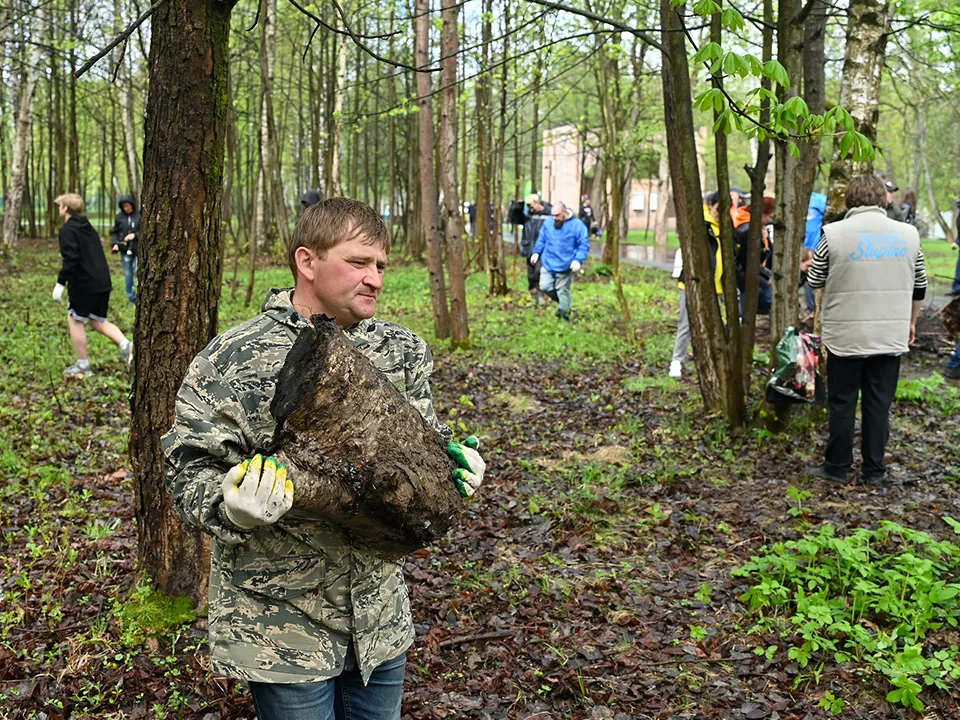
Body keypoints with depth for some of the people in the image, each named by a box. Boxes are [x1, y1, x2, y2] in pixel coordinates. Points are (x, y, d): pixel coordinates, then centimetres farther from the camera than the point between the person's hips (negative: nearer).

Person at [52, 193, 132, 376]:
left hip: (83, 284, -8)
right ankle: (125, 345, -7)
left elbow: (71, 259, -21)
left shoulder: (67, 230, -10)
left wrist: (60, 283, -17)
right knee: (98, 321, 16)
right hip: (102, 282, 8)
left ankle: (83, 365, 9)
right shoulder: (88, 227, 18)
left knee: (75, 320, 6)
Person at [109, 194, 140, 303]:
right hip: (125, 250, 3)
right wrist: (114, 244, -6)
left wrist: (135, 235, -18)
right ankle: (131, 297, 21)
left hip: (138, 249, -3)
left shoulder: (140, 215, -7)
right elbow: (114, 232, 9)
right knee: (128, 274, 10)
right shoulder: (119, 217, 3)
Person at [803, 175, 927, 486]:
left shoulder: (834, 234, -8)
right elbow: (919, 287, 11)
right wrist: (910, 322, 25)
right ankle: (874, 470, 16)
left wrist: (809, 266, 25)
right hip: (891, 337, 2)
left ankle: (837, 467, 16)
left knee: (842, 402, 9)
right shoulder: (908, 234, 2)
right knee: (879, 403, 10)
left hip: (846, 337, -2)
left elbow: (815, 281, 3)